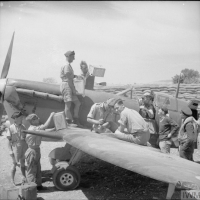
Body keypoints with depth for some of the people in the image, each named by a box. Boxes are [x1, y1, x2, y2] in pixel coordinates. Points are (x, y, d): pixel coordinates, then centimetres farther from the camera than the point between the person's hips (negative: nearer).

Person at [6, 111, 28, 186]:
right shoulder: (11, 128, -9)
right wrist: (10, 151, -12)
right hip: (16, 147, -4)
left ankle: (24, 177, 26)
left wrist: (28, 147, 10)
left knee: (22, 162, 14)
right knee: (14, 164, 3)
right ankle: (12, 180, 14)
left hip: (24, 147, 4)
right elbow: (9, 140, -7)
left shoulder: (23, 127, 3)